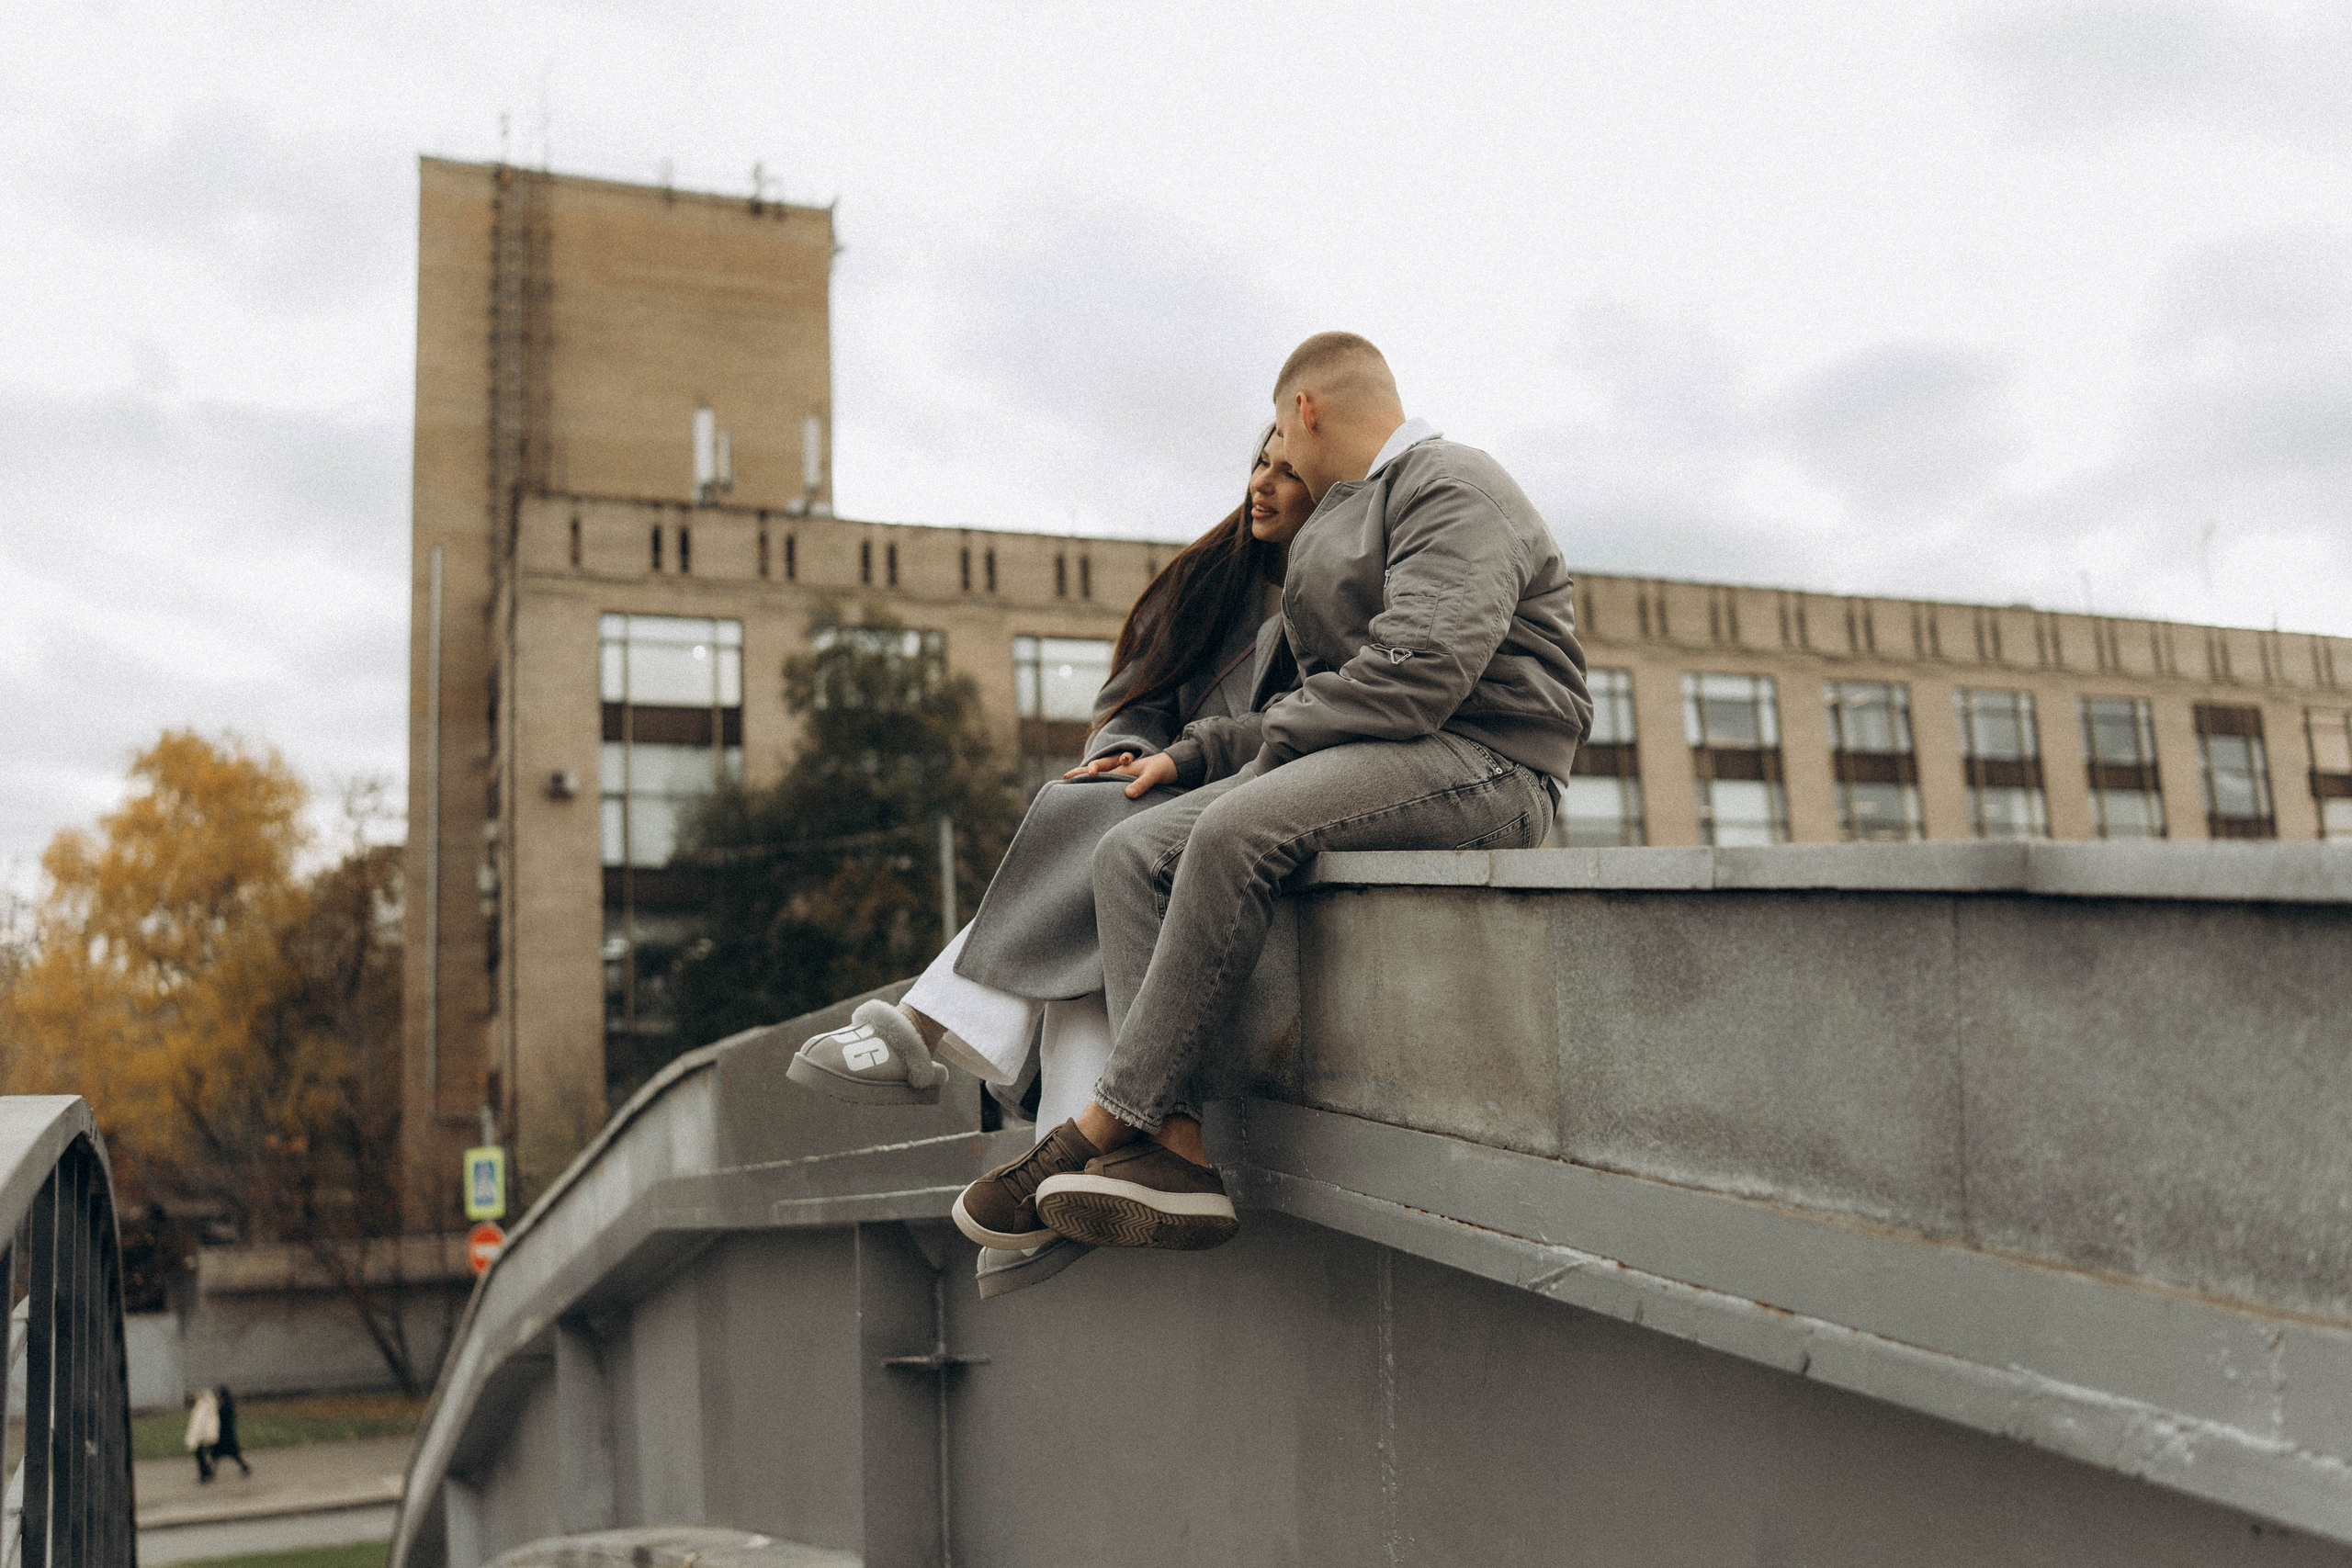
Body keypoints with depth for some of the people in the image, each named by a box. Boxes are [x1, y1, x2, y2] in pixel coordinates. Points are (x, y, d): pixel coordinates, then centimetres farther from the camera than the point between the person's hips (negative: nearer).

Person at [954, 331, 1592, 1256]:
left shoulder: (1451, 485, -3)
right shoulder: (1345, 519, 29)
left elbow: (1421, 667, -20)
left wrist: (1282, 739, -10)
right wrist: (1191, 754, 19)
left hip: (1479, 765, -9)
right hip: (1358, 759, 10)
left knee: (1237, 827, -34)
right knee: (1131, 853, -10)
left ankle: (1102, 1131, -27)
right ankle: (1174, 1155, -25)